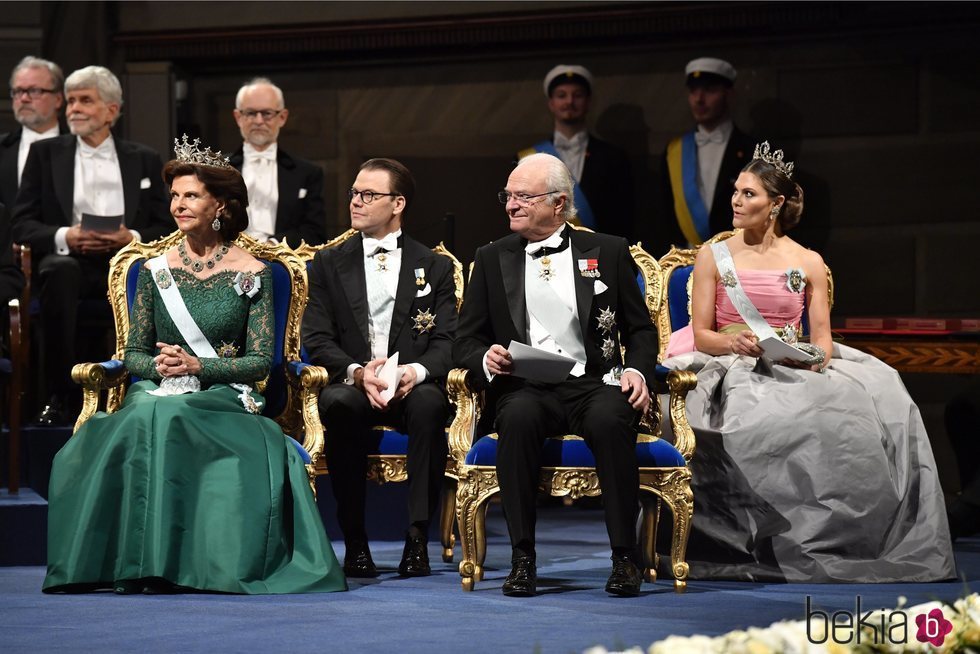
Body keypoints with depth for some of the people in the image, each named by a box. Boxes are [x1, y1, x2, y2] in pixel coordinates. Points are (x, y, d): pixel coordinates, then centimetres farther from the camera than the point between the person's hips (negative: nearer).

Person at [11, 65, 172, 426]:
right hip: (70, 261, 0)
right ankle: (59, 398, -34)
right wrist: (65, 237, -13)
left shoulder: (145, 160, 17)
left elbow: (165, 229, 11)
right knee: (60, 270, -38)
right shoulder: (45, 153, 15)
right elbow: (22, 225, 8)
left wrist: (132, 238, -12)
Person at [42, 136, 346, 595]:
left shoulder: (250, 273, 3)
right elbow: (133, 353, 12)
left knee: (163, 419, -36)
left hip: (222, 399, -3)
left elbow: (260, 361, -1)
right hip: (156, 395, 3)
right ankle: (141, 562, -32)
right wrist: (159, 366, -11)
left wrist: (197, 366, -15)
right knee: (142, 419, -34)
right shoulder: (155, 271, 12)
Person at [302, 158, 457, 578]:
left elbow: (446, 341, 2)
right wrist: (357, 371, -16)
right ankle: (355, 541, -28)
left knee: (429, 403, -37)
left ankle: (418, 536, -33)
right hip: (352, 385, 0)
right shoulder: (329, 264, 15)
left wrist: (416, 371, -20)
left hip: (411, 388, 0)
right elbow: (317, 339, 4)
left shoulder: (434, 267, 13)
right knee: (339, 402, -36)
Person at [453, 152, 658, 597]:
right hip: (527, 389, 1)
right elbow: (464, 341, 13)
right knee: (518, 416, -36)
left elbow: (641, 330, 13)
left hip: (593, 385, -1)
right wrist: (486, 357, -10)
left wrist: (637, 369, -8)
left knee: (610, 419, -36)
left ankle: (625, 556, -28)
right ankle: (522, 558, -31)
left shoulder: (607, 252, 12)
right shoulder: (492, 259, 15)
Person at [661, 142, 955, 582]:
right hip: (731, 366, -2)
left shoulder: (808, 263, 12)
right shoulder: (713, 257, 8)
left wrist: (817, 358, -16)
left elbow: (822, 336, 7)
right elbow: (701, 335, 2)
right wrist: (735, 342, -19)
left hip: (793, 366, 2)